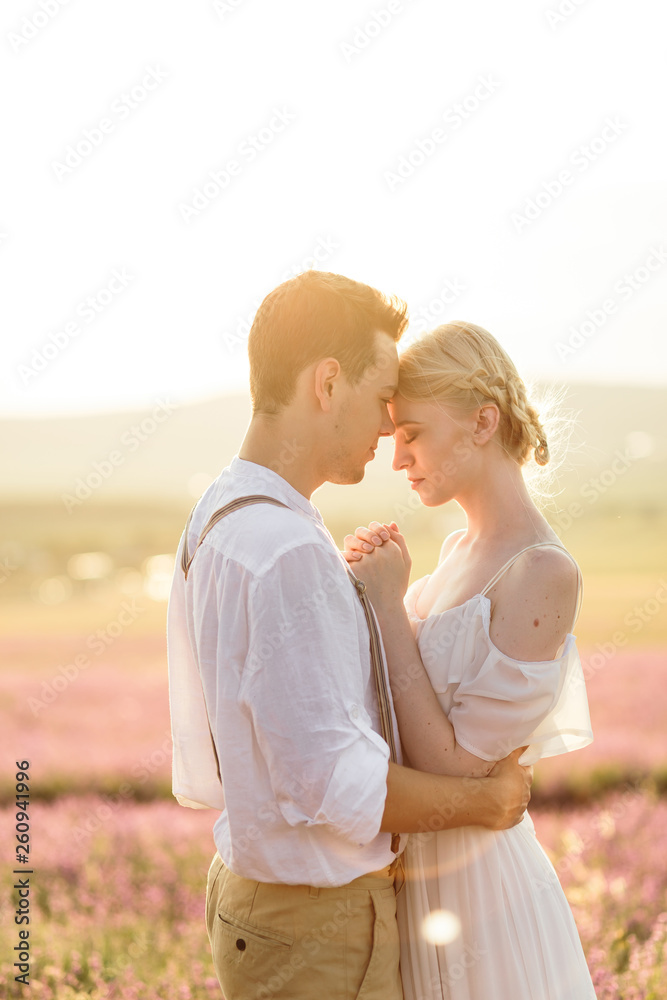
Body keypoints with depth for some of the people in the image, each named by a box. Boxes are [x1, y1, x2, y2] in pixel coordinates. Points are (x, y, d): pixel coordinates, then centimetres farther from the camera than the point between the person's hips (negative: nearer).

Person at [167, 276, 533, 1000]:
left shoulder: (214, 519, 5)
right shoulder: (287, 553, -26)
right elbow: (332, 782, -26)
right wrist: (488, 800, -12)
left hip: (244, 882, 9)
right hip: (317, 934, -9)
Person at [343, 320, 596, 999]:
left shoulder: (545, 574, -21)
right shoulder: (461, 549, 5)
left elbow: (454, 766, -23)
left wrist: (389, 604, -20)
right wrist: (363, 594, -4)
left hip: (479, 894, -8)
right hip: (415, 875, 8)